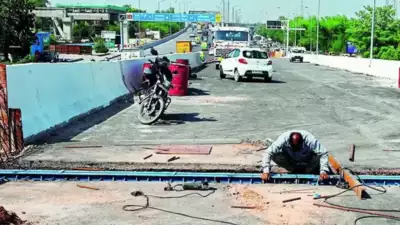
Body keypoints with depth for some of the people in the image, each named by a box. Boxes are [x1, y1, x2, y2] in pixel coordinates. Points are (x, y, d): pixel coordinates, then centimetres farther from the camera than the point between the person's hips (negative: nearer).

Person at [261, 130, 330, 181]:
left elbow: (323, 153, -30)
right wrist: (266, 171, -43)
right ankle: (294, 170, -3)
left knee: (318, 156, -32)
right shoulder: (283, 139, -35)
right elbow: (268, 153, -34)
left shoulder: (310, 140, -36)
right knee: (275, 156, -28)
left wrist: (323, 171, -40)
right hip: (291, 160, 1)